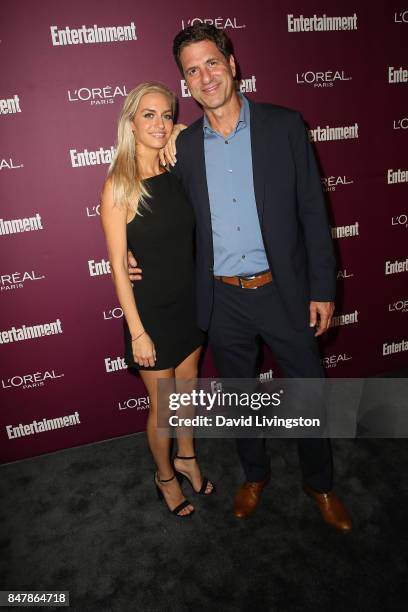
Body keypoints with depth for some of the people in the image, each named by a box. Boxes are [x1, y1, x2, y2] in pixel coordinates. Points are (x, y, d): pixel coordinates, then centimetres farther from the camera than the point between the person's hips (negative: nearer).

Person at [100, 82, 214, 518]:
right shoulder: (119, 185, -15)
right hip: (150, 312, -5)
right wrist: (137, 332, -15)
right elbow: (118, 266, -15)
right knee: (163, 404, 12)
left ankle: (186, 457, 48)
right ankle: (165, 476, 39)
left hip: (189, 302, 5)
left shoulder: (176, 172, 0)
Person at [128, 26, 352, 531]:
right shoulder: (183, 145, 2)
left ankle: (319, 484, 40)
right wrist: (143, 259, -3)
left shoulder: (284, 125, -4)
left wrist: (322, 288, -6)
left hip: (284, 291, -1)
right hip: (222, 300, 2)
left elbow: (312, 210, -4)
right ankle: (254, 475, 45)